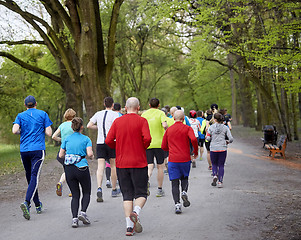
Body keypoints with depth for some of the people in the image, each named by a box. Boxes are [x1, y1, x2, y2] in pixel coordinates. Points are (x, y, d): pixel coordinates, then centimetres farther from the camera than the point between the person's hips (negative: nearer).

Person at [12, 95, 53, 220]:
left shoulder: (20, 116, 7)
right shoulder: (43, 114, 5)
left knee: (30, 178, 15)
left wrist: (21, 131, 14)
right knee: (34, 177, -10)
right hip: (38, 149, -3)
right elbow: (49, 133, 0)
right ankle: (26, 203, -31)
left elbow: (15, 131, -8)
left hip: (24, 150, 3)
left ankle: (38, 205, 24)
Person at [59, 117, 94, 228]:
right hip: (82, 168, -3)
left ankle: (74, 218, -4)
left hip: (69, 169, 3)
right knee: (86, 193, 16)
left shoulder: (67, 139, 7)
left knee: (75, 195, 11)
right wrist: (91, 156, 8)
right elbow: (90, 154, -14)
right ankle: (83, 212, -6)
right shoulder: (86, 139, -1)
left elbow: (60, 155, 6)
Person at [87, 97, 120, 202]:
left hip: (100, 143, 3)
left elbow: (89, 125, 8)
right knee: (113, 166, 12)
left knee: (100, 167, -4)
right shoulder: (115, 114, -4)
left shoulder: (98, 114, 9)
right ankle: (114, 190, 22)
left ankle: (99, 188, -25)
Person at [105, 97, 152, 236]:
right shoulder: (141, 121, -4)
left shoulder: (117, 122, 4)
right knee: (141, 193, 7)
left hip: (121, 163, 3)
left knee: (127, 195, 7)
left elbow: (108, 141, -2)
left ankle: (129, 226, -1)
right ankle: (136, 212, -23)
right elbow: (147, 138, -18)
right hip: (139, 163, -3)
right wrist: (142, 148, 2)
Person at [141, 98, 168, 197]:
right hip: (159, 143, -2)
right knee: (160, 167, 11)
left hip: (147, 144, 2)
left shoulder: (144, 114, 7)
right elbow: (164, 125, -20)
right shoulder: (160, 113, -3)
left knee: (149, 166, 2)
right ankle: (160, 190, 16)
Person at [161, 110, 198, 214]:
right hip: (185, 159, -1)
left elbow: (164, 147, 10)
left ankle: (177, 204, -12)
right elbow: (193, 139, -18)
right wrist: (195, 152, -4)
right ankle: (184, 192, -7)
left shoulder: (168, 130, 9)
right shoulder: (187, 128, 0)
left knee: (175, 183, 1)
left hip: (173, 160, 1)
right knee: (184, 178, 20)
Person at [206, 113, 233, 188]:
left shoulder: (211, 127, -3)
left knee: (214, 164, 18)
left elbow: (208, 138, -5)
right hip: (223, 149, 0)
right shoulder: (225, 128, -1)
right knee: (221, 165, 9)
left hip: (213, 149, 0)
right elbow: (231, 139, -4)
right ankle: (220, 182, 3)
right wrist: (227, 142, 17)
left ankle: (215, 175, -8)